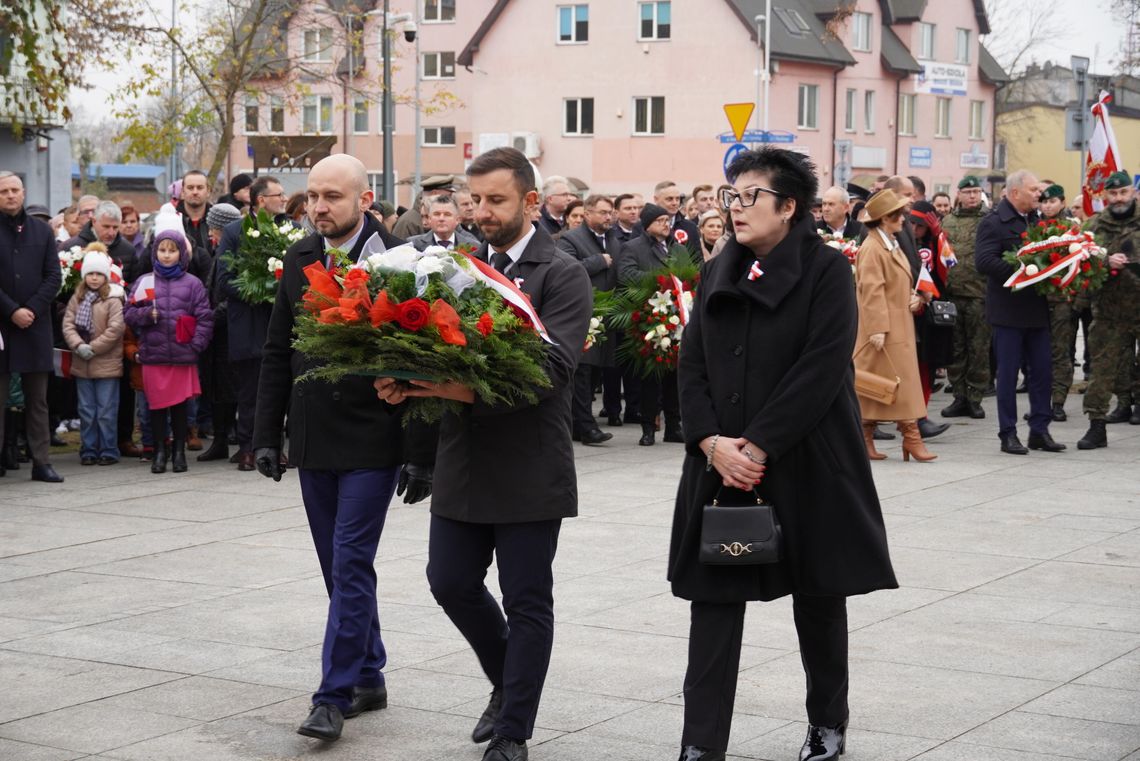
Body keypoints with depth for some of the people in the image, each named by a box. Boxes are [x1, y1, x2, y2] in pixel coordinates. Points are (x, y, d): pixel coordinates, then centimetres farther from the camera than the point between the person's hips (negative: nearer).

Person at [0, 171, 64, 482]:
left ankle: (41, 462, 9)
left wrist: (31, 309, -8)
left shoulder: (42, 231, 9)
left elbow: (53, 277, 4)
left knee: (38, 399, 6)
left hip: (36, 325, 3)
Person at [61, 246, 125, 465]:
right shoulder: (77, 299, 7)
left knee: (106, 412, 1)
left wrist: (93, 348, -14)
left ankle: (108, 451, 9)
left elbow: (116, 328, -14)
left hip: (107, 363, -4)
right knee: (86, 411, 10)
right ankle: (88, 450, 17)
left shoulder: (113, 300, -7)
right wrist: (79, 346, -15)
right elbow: (68, 324, 1)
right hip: (82, 364, 4)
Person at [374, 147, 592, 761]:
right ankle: (507, 683, 34)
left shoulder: (563, 275, -8)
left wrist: (472, 391, -30)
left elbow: (555, 365, -20)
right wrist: (403, 382, -13)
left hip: (529, 469, -5)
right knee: (451, 583, 10)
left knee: (526, 602, 3)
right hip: (461, 463, 6)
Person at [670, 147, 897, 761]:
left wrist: (759, 446, -19)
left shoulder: (827, 271, -6)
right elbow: (692, 366, 6)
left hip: (805, 464, -4)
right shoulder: (717, 274, 10)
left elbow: (821, 370, -16)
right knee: (713, 597, -2)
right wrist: (712, 443, -10)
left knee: (819, 597, 10)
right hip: (721, 463, 4)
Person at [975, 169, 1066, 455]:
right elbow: (983, 261, -20)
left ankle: (1039, 430, 15)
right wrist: (1021, 272, -23)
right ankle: (1008, 434, 7)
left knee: (1042, 370, 7)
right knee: (1008, 372, 0)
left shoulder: (1036, 220, 12)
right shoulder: (993, 223, -10)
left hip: (1036, 309, 7)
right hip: (1008, 310, -7)